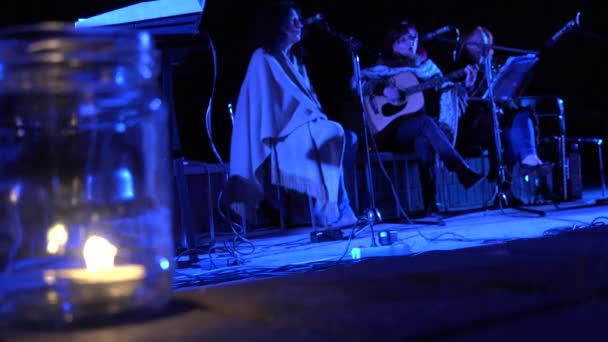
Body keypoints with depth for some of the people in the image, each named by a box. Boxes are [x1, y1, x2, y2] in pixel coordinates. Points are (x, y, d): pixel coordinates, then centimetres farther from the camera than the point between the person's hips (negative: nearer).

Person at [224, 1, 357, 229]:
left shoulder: (294, 59, 22)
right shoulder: (264, 58, -5)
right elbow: (268, 102, -12)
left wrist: (319, 115, 1)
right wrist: (313, 115, -16)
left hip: (301, 124, 8)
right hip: (282, 131, -8)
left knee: (348, 138, -17)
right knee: (332, 134, -30)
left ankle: (333, 209, -26)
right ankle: (332, 210, -30)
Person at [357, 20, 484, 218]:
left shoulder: (426, 65, 14)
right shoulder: (383, 68, 4)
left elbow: (445, 88, 4)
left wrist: (463, 84, -14)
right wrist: (383, 90, -21)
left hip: (419, 132, 3)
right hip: (392, 132, -2)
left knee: (423, 140, -35)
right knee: (426, 121, -34)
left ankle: (430, 204, -37)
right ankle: (463, 172, -40)